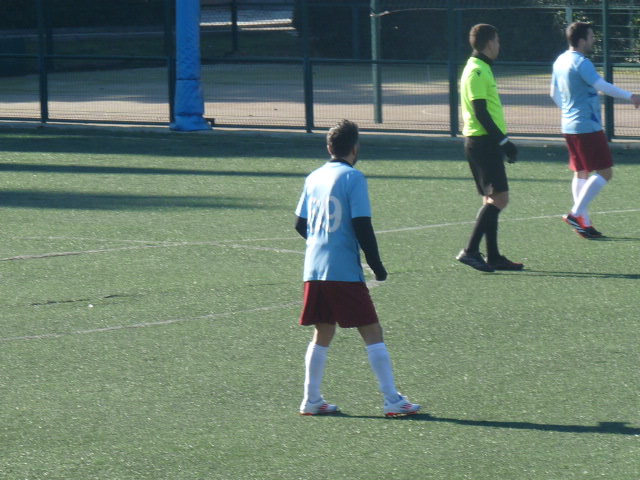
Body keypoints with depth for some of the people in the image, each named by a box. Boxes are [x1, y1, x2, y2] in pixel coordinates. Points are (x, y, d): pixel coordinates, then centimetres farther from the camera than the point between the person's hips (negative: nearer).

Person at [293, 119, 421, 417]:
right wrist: (377, 265, -4)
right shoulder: (353, 177, -8)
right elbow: (362, 226, -12)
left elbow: (300, 225, 16)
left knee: (322, 334, 15)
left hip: (314, 269, 6)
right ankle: (392, 400, -5)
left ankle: (311, 400, 14)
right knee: (372, 333, -3)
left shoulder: (314, 178, 11)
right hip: (344, 271, -6)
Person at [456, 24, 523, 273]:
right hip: (483, 141, -10)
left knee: (492, 199, 12)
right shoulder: (477, 71, -14)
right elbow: (481, 112, -20)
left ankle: (493, 256, 14)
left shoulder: (480, 69, 17)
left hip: (481, 142, 10)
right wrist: (503, 141, -18)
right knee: (499, 198, -12)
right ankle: (470, 250, -13)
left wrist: (502, 141, 23)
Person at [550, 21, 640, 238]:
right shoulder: (581, 63, -17)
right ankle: (576, 213, -11)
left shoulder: (560, 61, 11)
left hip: (570, 126, 10)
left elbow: (554, 93, 21)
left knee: (581, 173, 14)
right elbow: (603, 86, -25)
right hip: (587, 127, -10)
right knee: (604, 172, -7)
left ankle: (583, 222, 14)